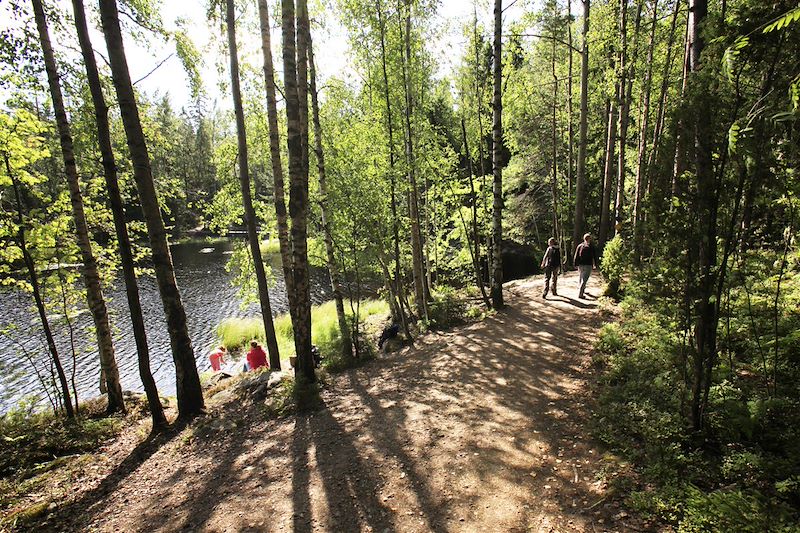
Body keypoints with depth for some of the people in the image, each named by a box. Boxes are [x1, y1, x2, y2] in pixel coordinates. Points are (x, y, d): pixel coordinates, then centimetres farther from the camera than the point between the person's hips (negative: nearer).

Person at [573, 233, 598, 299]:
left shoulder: (580, 246, 3)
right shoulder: (591, 247, -5)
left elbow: (576, 256, 4)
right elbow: (594, 256, 1)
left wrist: (576, 264, 10)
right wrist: (595, 265, 12)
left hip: (580, 265, 4)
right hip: (588, 266, -4)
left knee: (582, 278, 21)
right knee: (584, 280, -5)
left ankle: (582, 290, 36)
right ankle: (580, 294, -10)